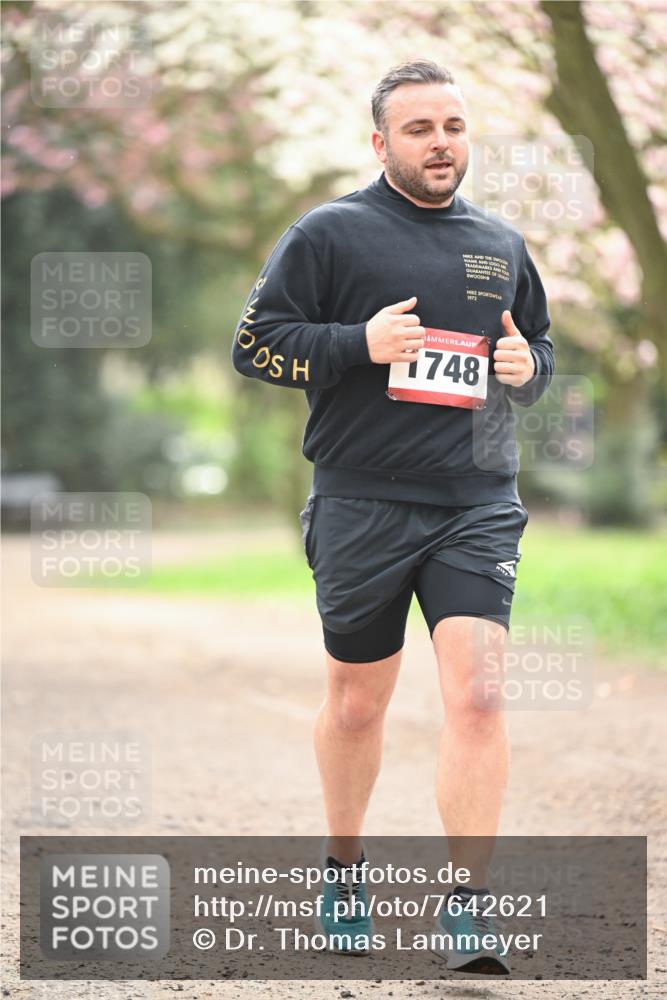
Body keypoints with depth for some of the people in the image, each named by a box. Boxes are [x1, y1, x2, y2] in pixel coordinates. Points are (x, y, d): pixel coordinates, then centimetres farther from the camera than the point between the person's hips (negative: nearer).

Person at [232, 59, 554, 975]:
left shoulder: (501, 246, 14)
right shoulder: (330, 234, 0)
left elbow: (541, 351, 26)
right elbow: (255, 344, -3)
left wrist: (527, 366, 2)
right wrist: (362, 343, -15)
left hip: (477, 505, 2)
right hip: (362, 508, -2)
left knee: (476, 693, -13)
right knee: (358, 701, 9)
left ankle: (467, 905, -10)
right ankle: (344, 866, 33)